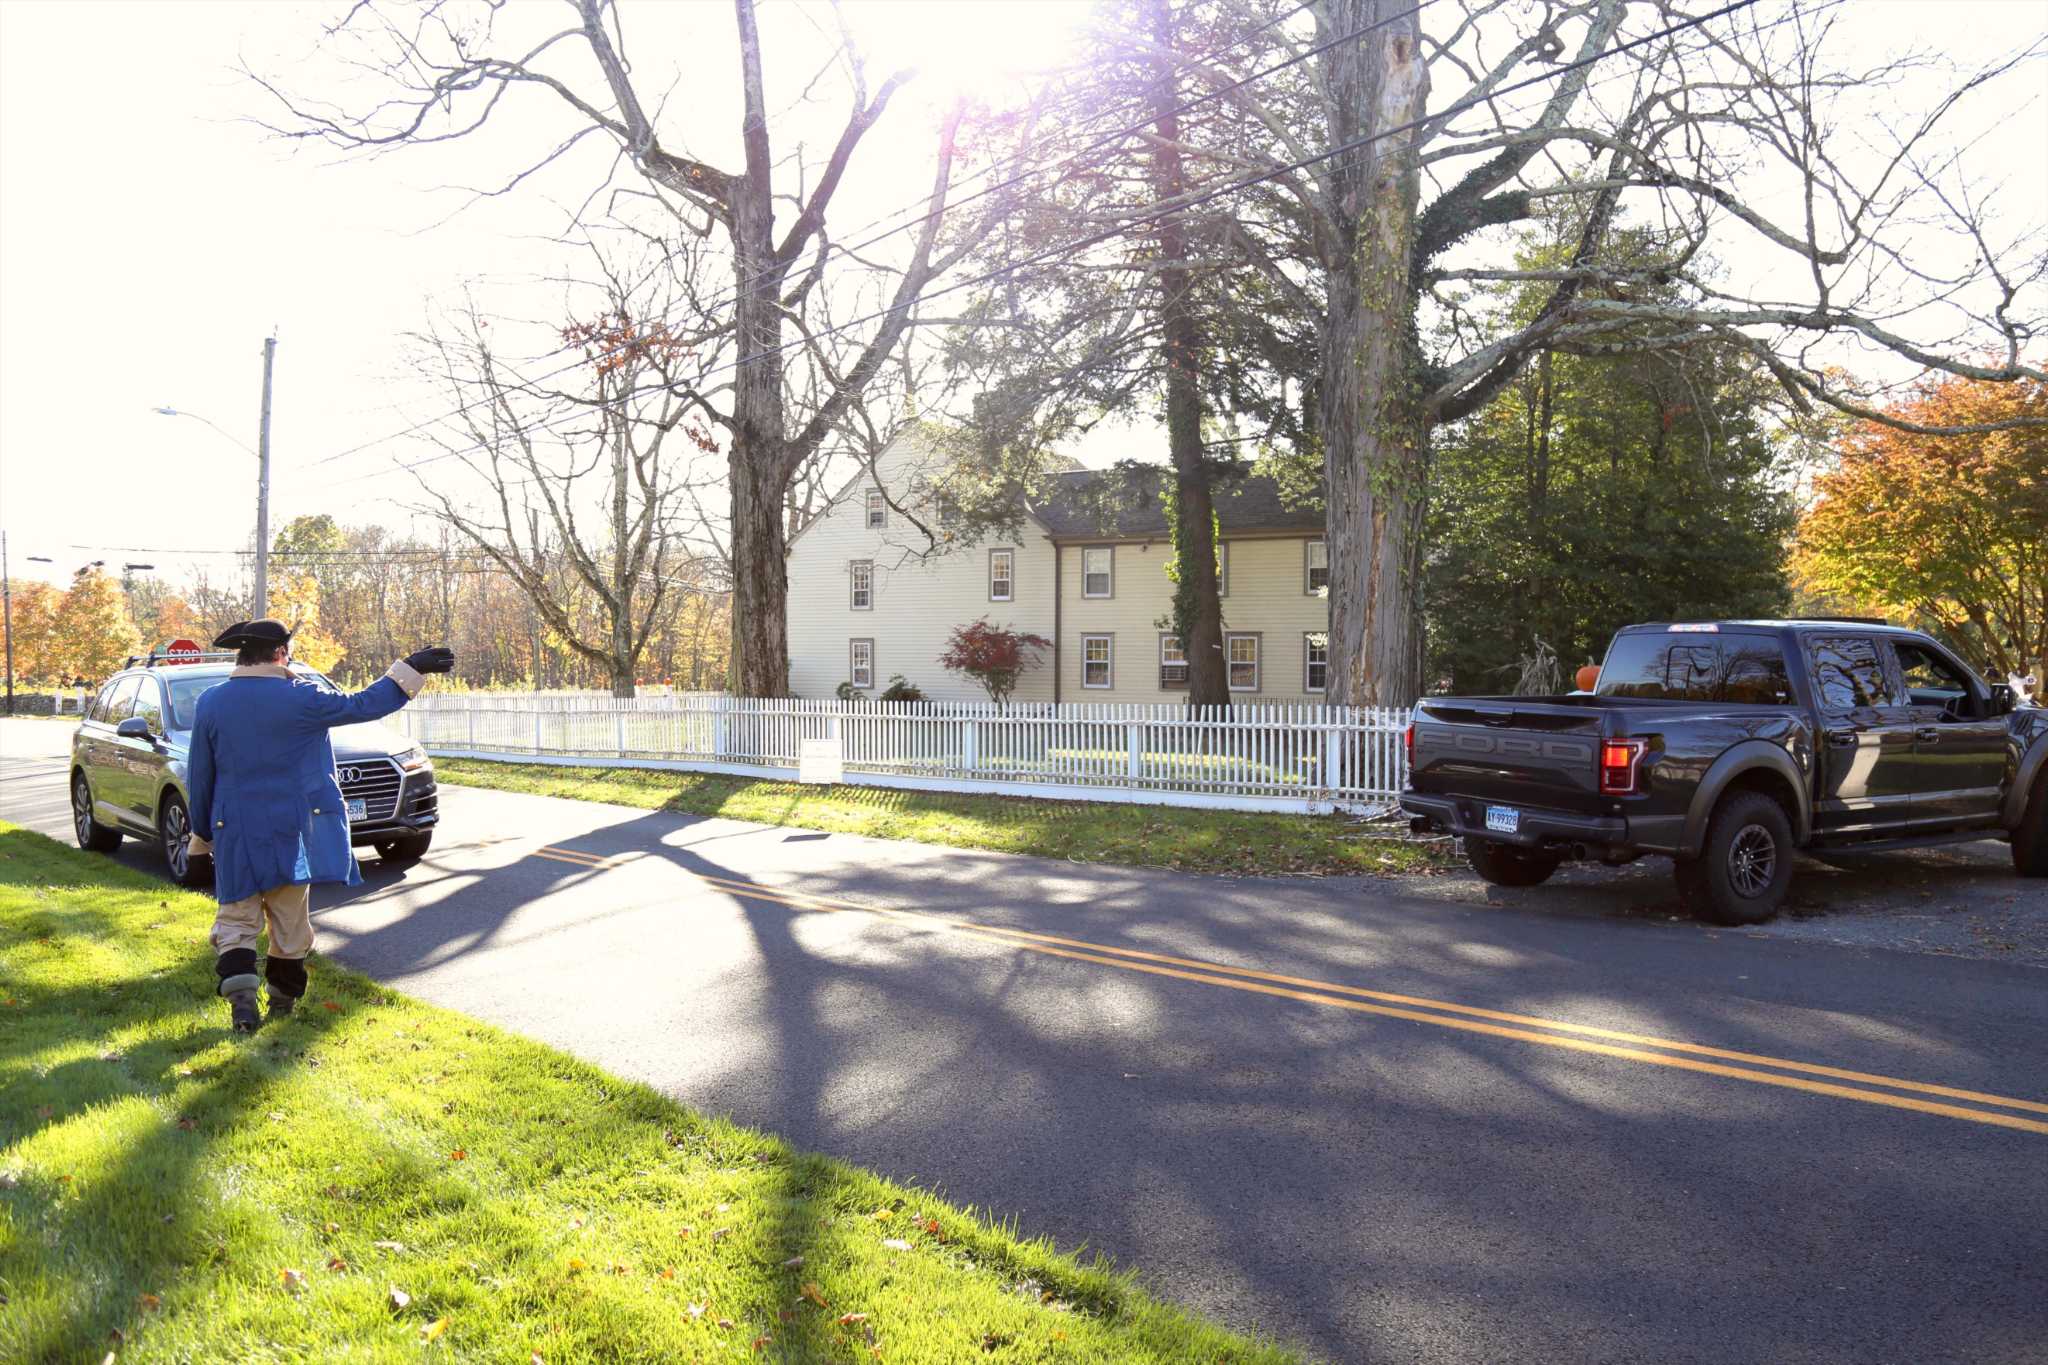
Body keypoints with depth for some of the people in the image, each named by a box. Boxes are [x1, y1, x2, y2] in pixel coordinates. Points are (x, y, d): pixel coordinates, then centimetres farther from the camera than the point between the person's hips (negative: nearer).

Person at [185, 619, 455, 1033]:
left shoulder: (210, 704, -2)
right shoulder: (300, 697, -11)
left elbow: (200, 779, 4)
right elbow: (364, 705, -5)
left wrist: (202, 833, 15)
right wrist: (411, 669, 3)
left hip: (236, 835, 1)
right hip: (291, 831, -1)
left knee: (237, 921, 10)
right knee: (289, 921, 13)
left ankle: (240, 994, -9)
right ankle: (283, 998, 23)